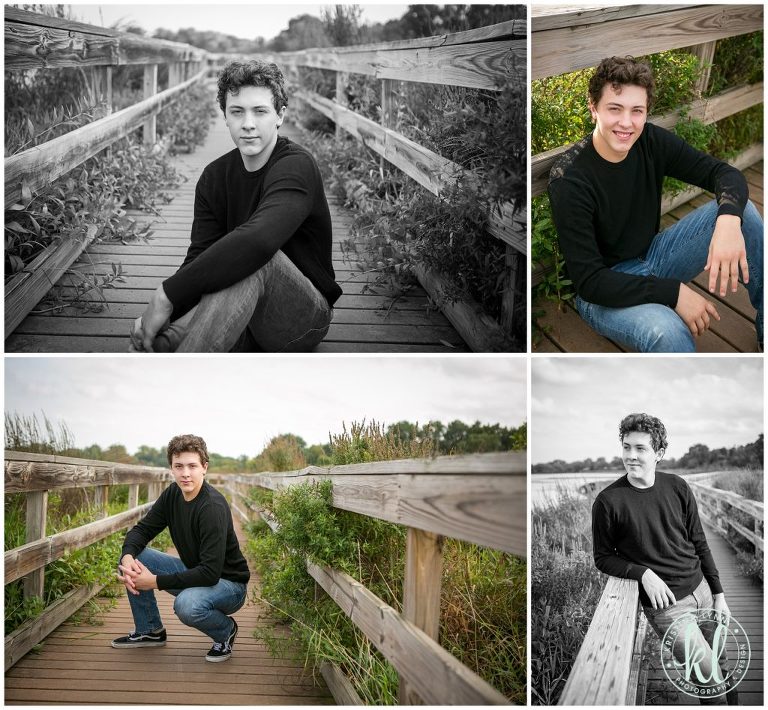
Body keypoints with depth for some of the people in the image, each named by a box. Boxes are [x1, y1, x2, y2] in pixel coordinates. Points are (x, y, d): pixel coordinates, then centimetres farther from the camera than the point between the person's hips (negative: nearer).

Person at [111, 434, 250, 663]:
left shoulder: (213, 507, -28)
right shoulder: (172, 495, -4)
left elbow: (210, 573, -32)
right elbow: (142, 529, 4)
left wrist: (156, 581, -30)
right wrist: (128, 557, -20)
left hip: (228, 582, -7)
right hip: (192, 571, 8)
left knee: (187, 604, -38)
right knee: (133, 559, -5)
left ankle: (226, 630, -4)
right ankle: (150, 631, 12)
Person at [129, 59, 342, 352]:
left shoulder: (296, 167, -16)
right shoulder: (214, 177, 5)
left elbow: (256, 240, -36)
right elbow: (199, 257, -6)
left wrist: (167, 295, -35)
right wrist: (158, 314, -27)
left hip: (305, 316, -4)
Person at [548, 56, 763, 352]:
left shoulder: (652, 141, -8)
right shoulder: (569, 179, -25)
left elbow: (725, 173, -8)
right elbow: (588, 280, -27)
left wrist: (729, 220, -32)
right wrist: (674, 292, -31)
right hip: (603, 291, -7)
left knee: (743, 210, -11)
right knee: (667, 332, -40)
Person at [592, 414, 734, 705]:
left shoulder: (677, 488, -1)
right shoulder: (608, 502, -14)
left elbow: (699, 543, 8)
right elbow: (603, 558, -4)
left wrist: (719, 594, 8)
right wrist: (643, 573, -19)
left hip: (702, 590, 4)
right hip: (666, 604, -4)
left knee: (722, 668, 13)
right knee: (710, 679, -6)